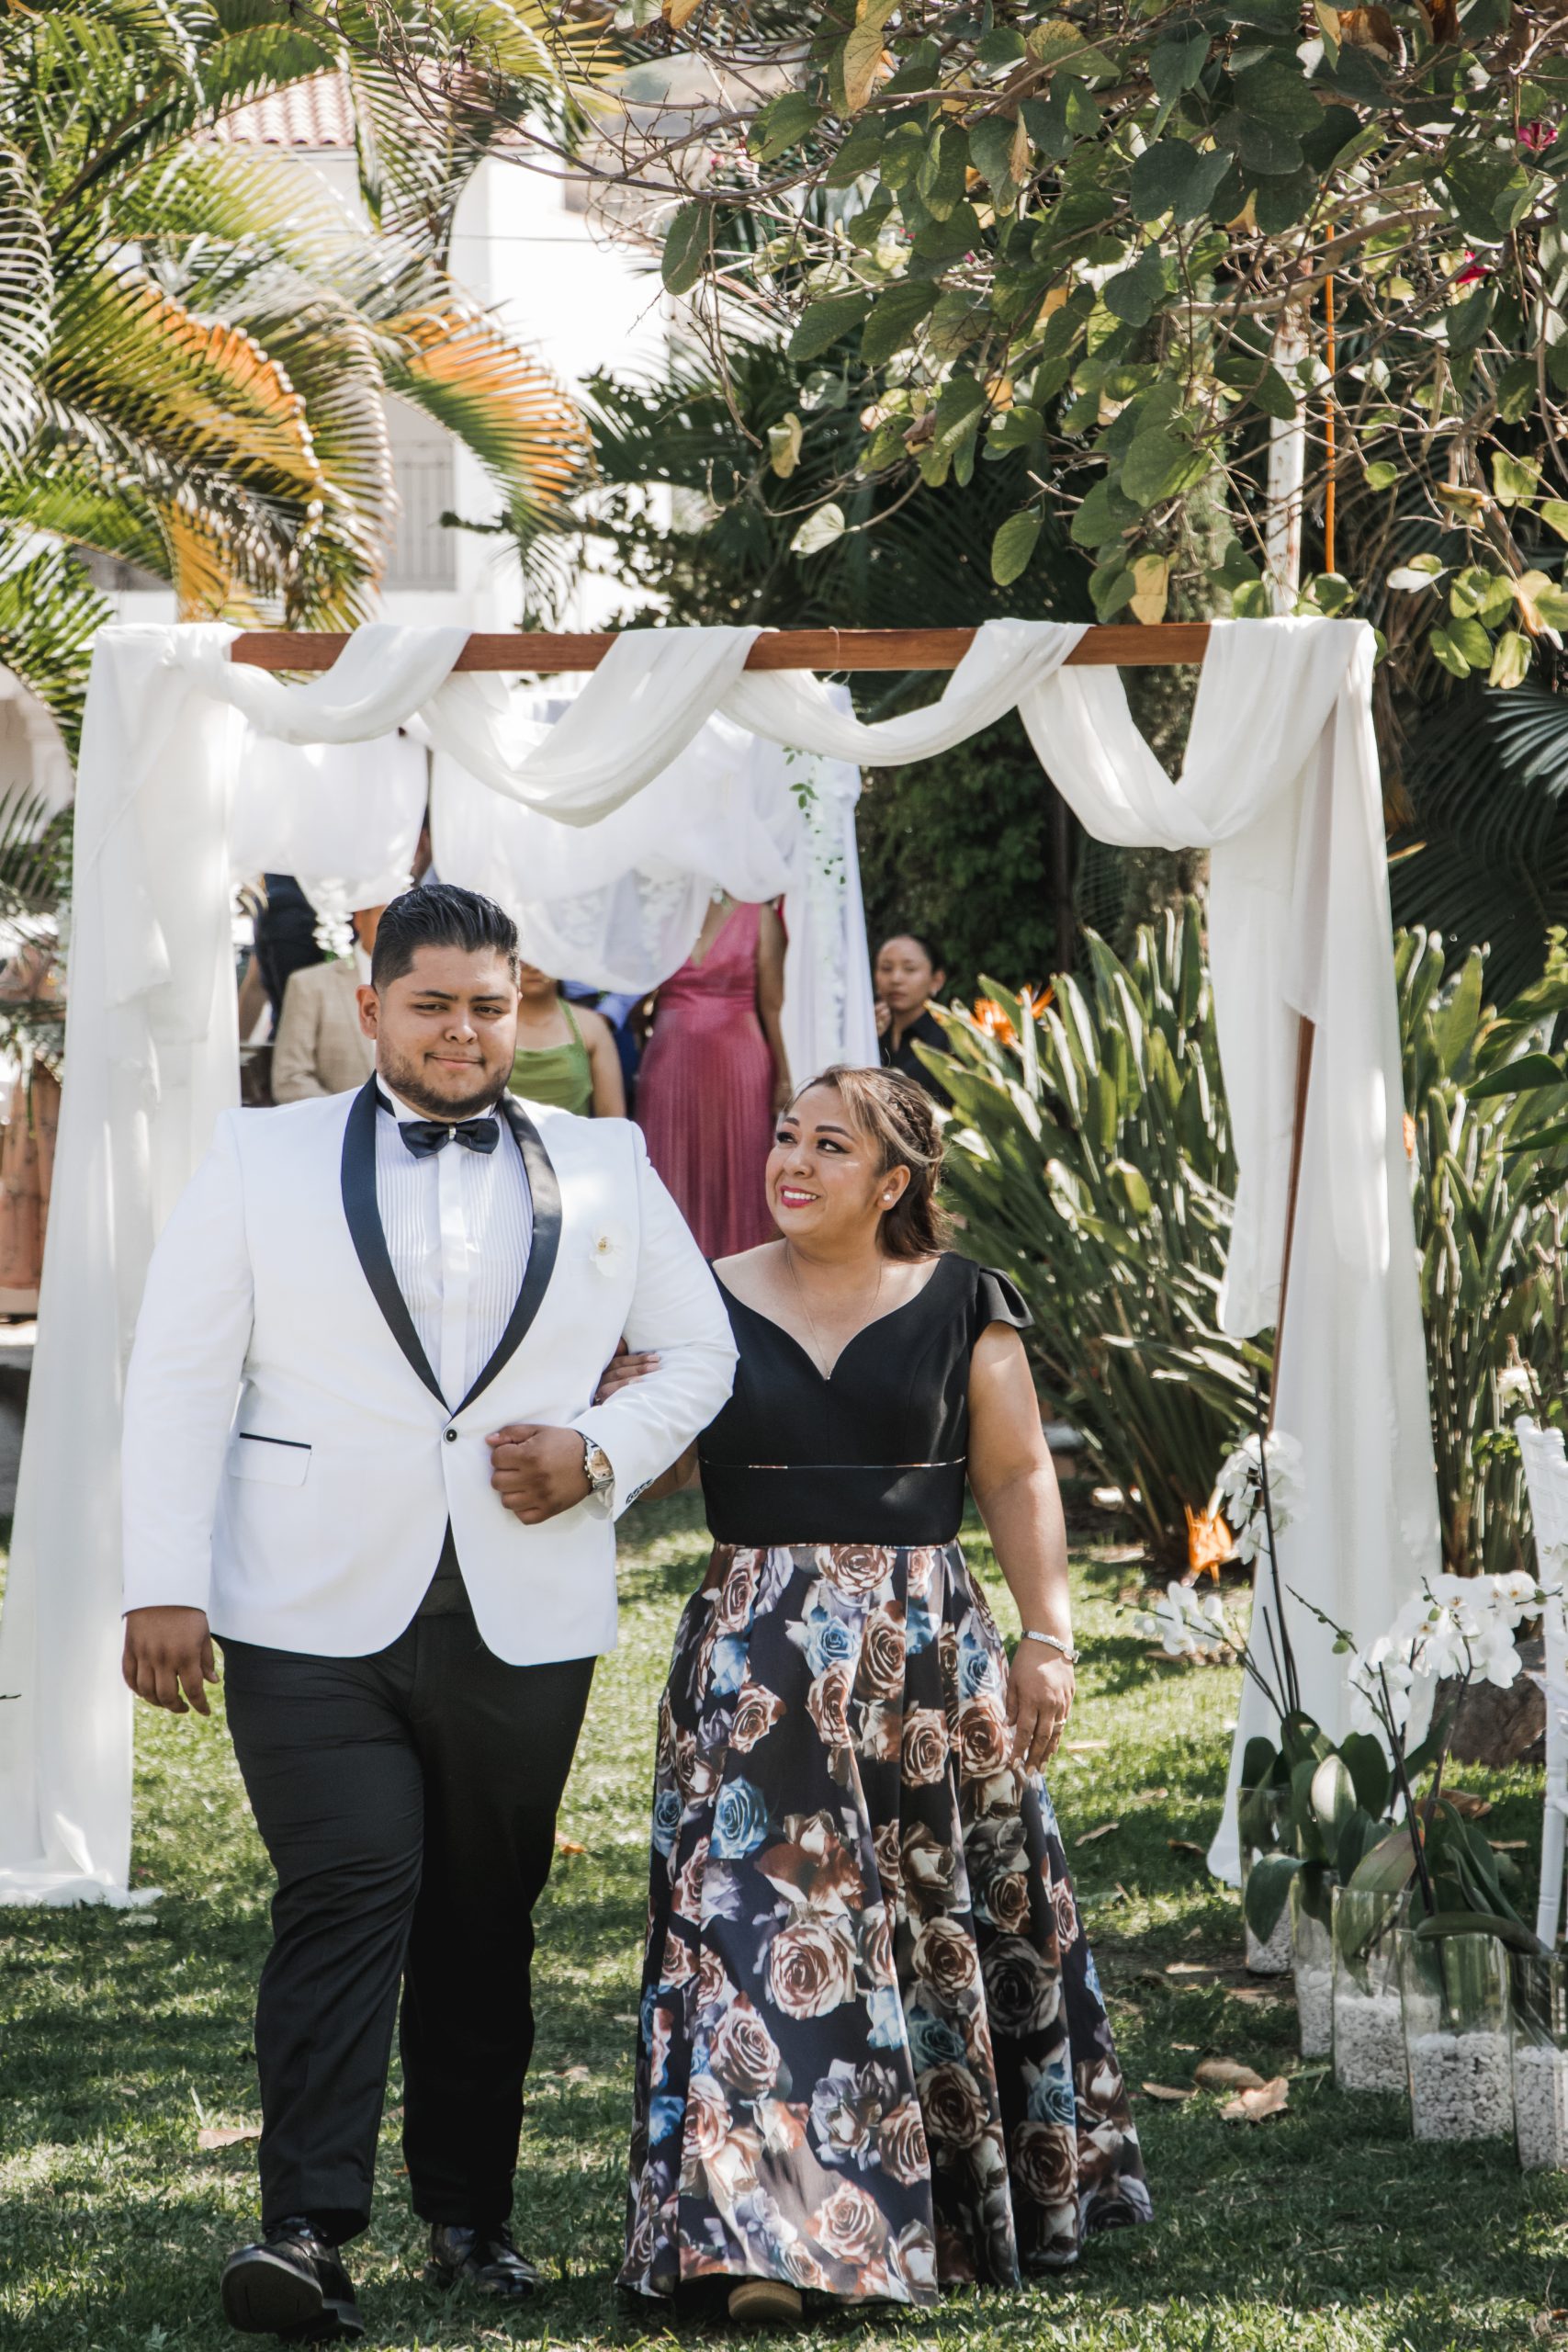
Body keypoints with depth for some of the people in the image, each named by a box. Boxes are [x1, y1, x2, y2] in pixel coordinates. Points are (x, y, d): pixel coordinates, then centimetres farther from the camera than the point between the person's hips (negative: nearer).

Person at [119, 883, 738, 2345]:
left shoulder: (604, 1168, 12)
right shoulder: (260, 1158, 6)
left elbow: (699, 1350, 18)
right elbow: (179, 1376, 1)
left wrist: (604, 1456, -2)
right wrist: (163, 1583, -8)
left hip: (526, 1615, 3)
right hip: (316, 1616, -2)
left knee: (486, 1925, 8)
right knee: (344, 1897, -14)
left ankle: (471, 2217, 19)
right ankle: (305, 2228, -16)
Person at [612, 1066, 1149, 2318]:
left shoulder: (959, 1307, 2)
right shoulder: (712, 1304, 4)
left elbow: (1019, 1479, 3)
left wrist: (1047, 1640, -3)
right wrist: (614, 1400, -17)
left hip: (926, 1648, 0)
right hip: (758, 1653, 0)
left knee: (943, 1920, 10)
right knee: (763, 1912, -9)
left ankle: (974, 2203, 29)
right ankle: (772, 2230, -10)